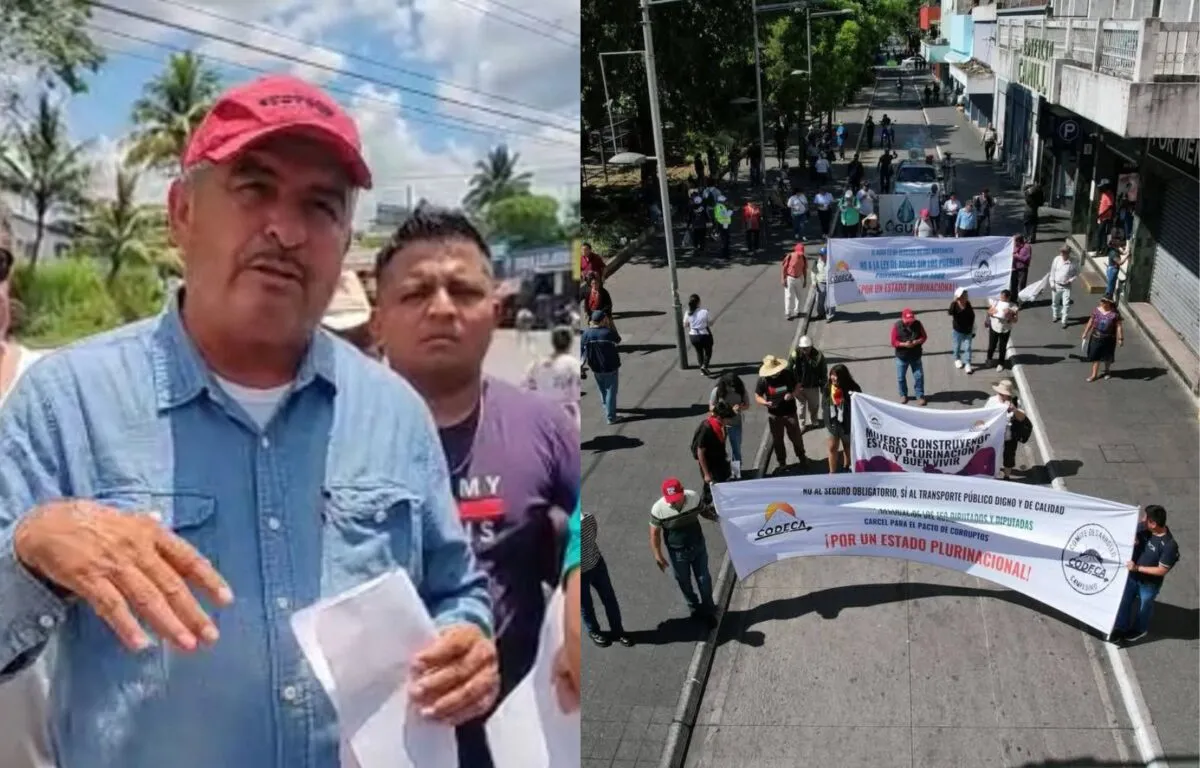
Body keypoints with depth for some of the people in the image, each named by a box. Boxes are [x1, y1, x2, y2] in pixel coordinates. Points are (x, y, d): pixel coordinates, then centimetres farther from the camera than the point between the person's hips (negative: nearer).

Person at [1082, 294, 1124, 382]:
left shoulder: (1115, 313, -15)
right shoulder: (1096, 310, -5)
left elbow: (1119, 326, -12)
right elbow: (1090, 322, 5)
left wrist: (1121, 338, -14)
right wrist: (1085, 333, 11)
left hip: (1109, 339, -2)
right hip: (1096, 337, 2)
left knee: (1107, 356, 15)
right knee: (1095, 355, 5)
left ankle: (1107, 371, 39)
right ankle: (1094, 374, 16)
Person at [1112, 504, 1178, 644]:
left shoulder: (1169, 545, -33)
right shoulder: (1143, 529, -17)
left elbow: (1162, 570, -26)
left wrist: (1138, 568, -27)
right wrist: (1131, 541, -19)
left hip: (1149, 583, -5)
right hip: (1132, 576, 5)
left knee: (1144, 606, 22)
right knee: (1124, 601, 21)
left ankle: (1139, 630, 49)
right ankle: (1122, 627, 45)